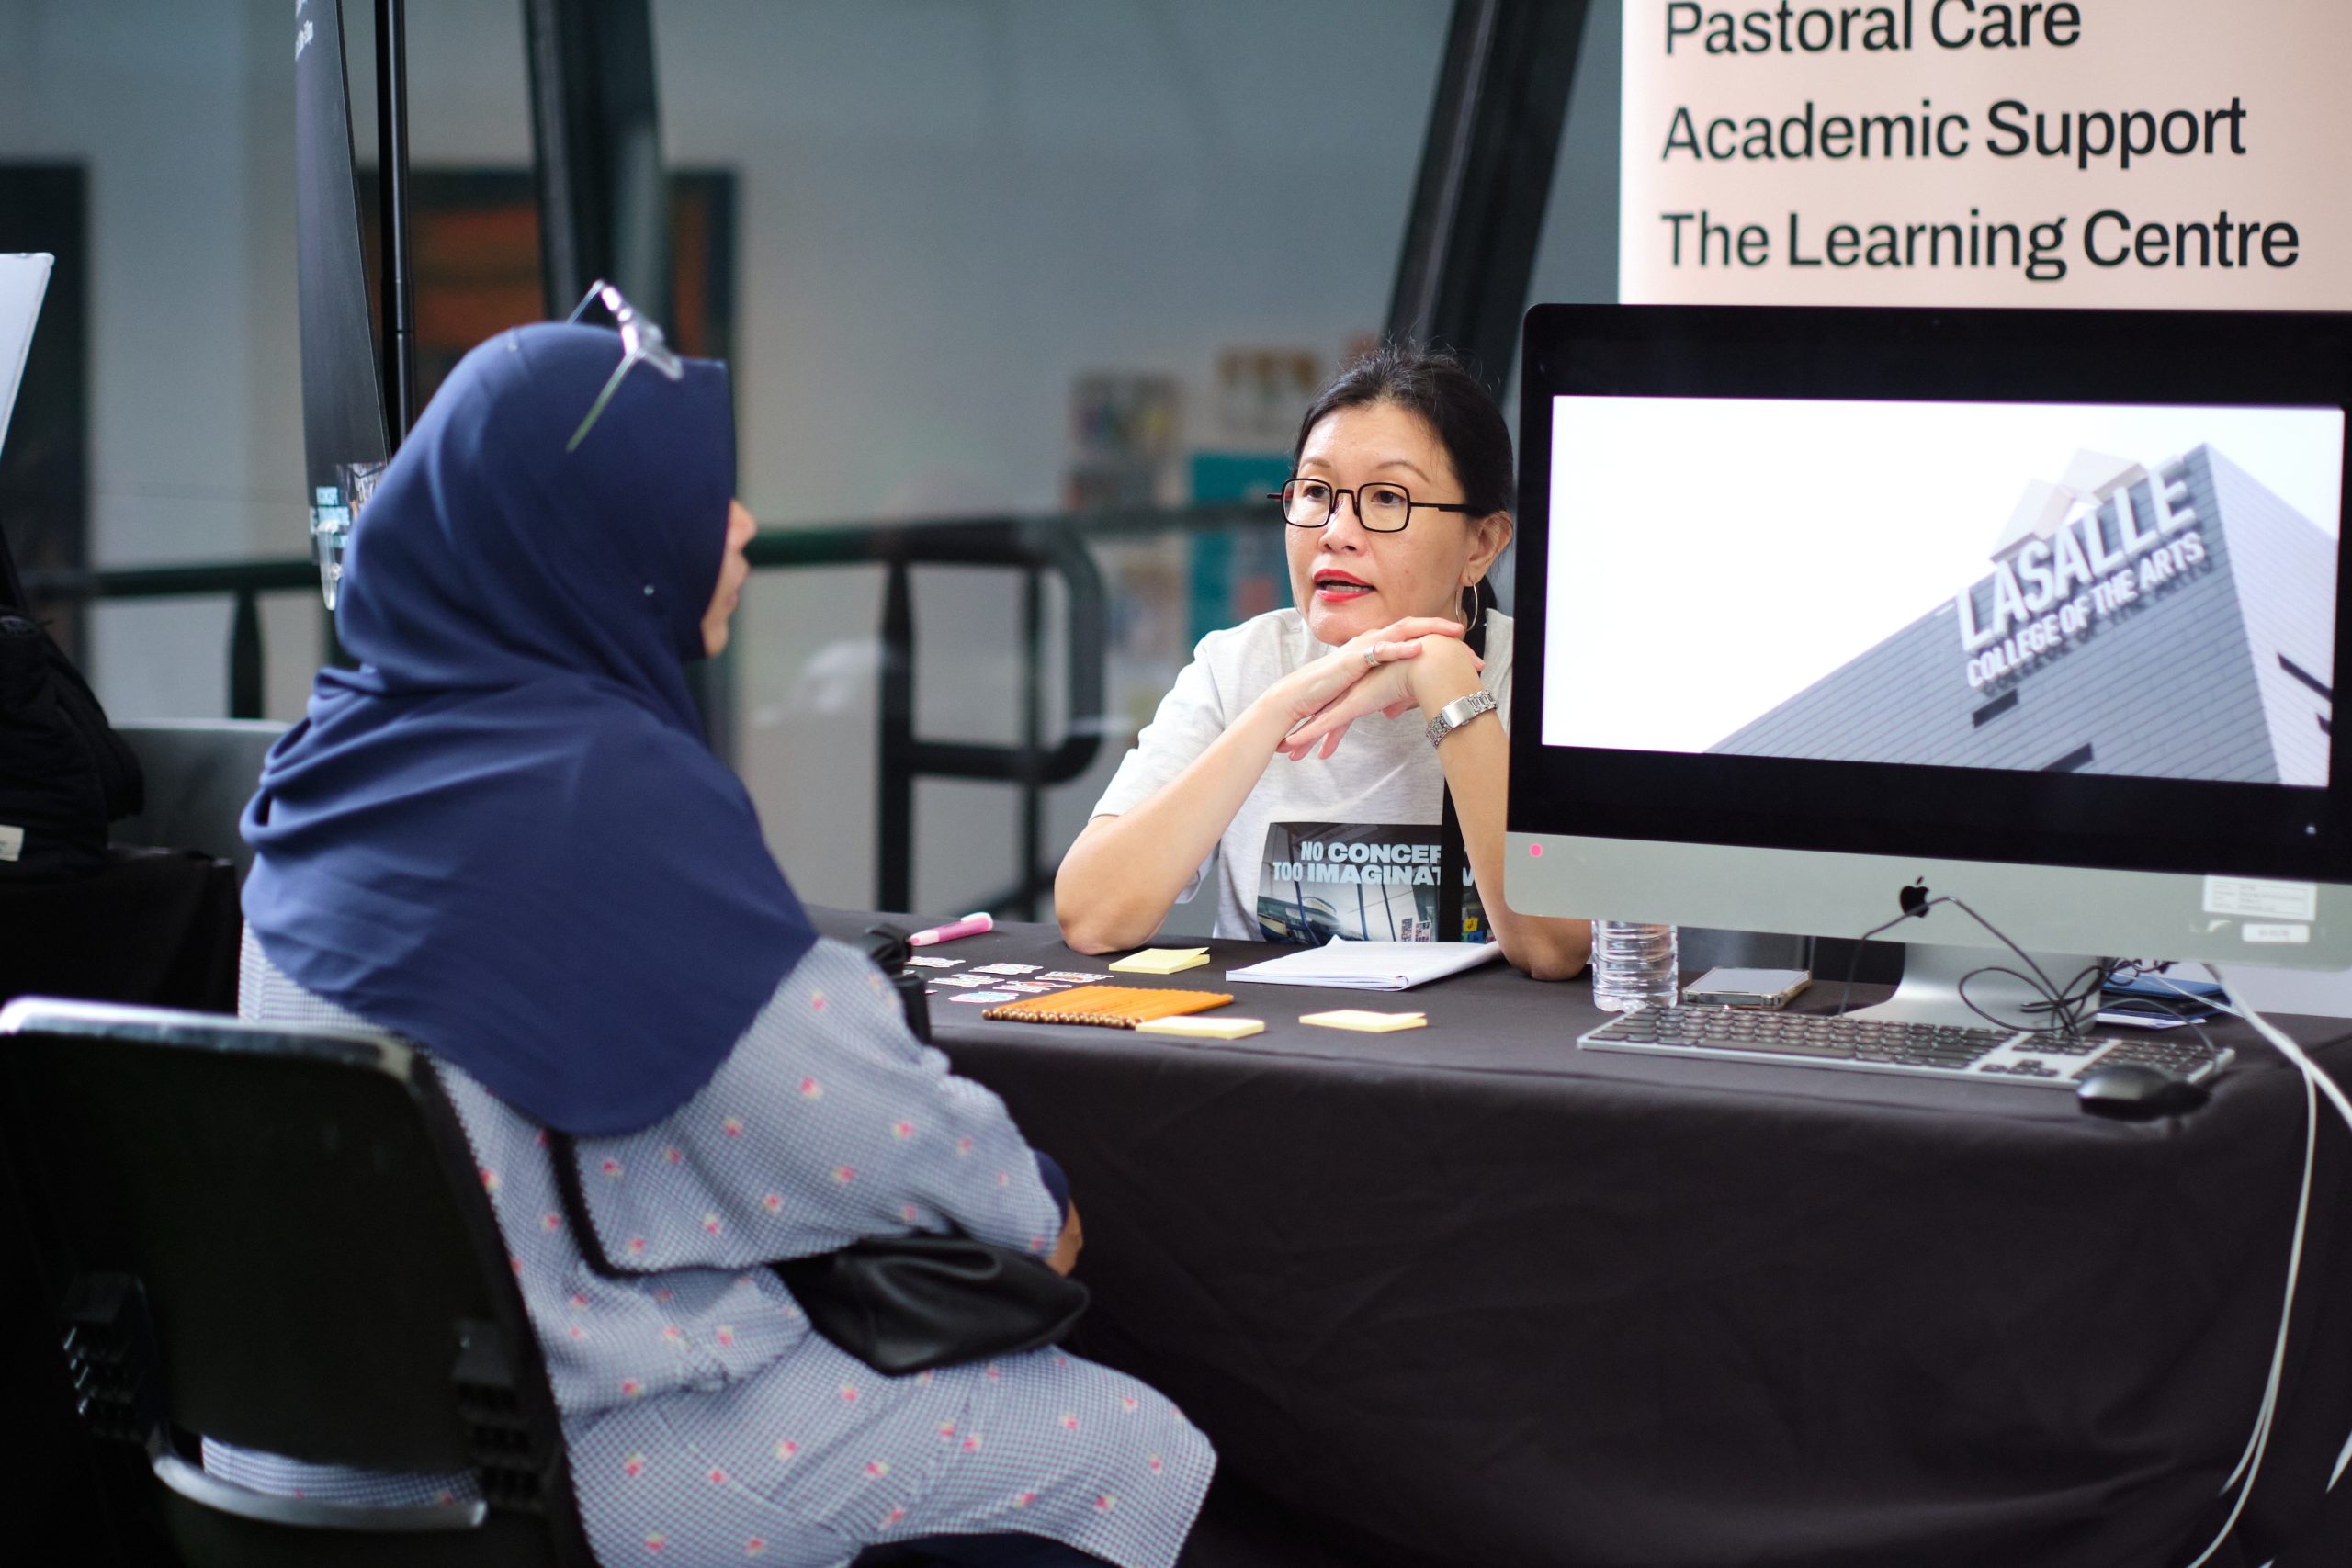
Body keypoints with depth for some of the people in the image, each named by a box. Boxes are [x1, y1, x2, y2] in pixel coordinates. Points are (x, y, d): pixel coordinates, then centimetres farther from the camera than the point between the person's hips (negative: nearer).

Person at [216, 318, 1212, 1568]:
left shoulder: (349, 751, 5)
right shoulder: (609, 788, -21)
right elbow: (849, 1102, -16)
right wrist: (1033, 1210, 3)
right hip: (561, 1453, -9)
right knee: (1140, 1455, -1)